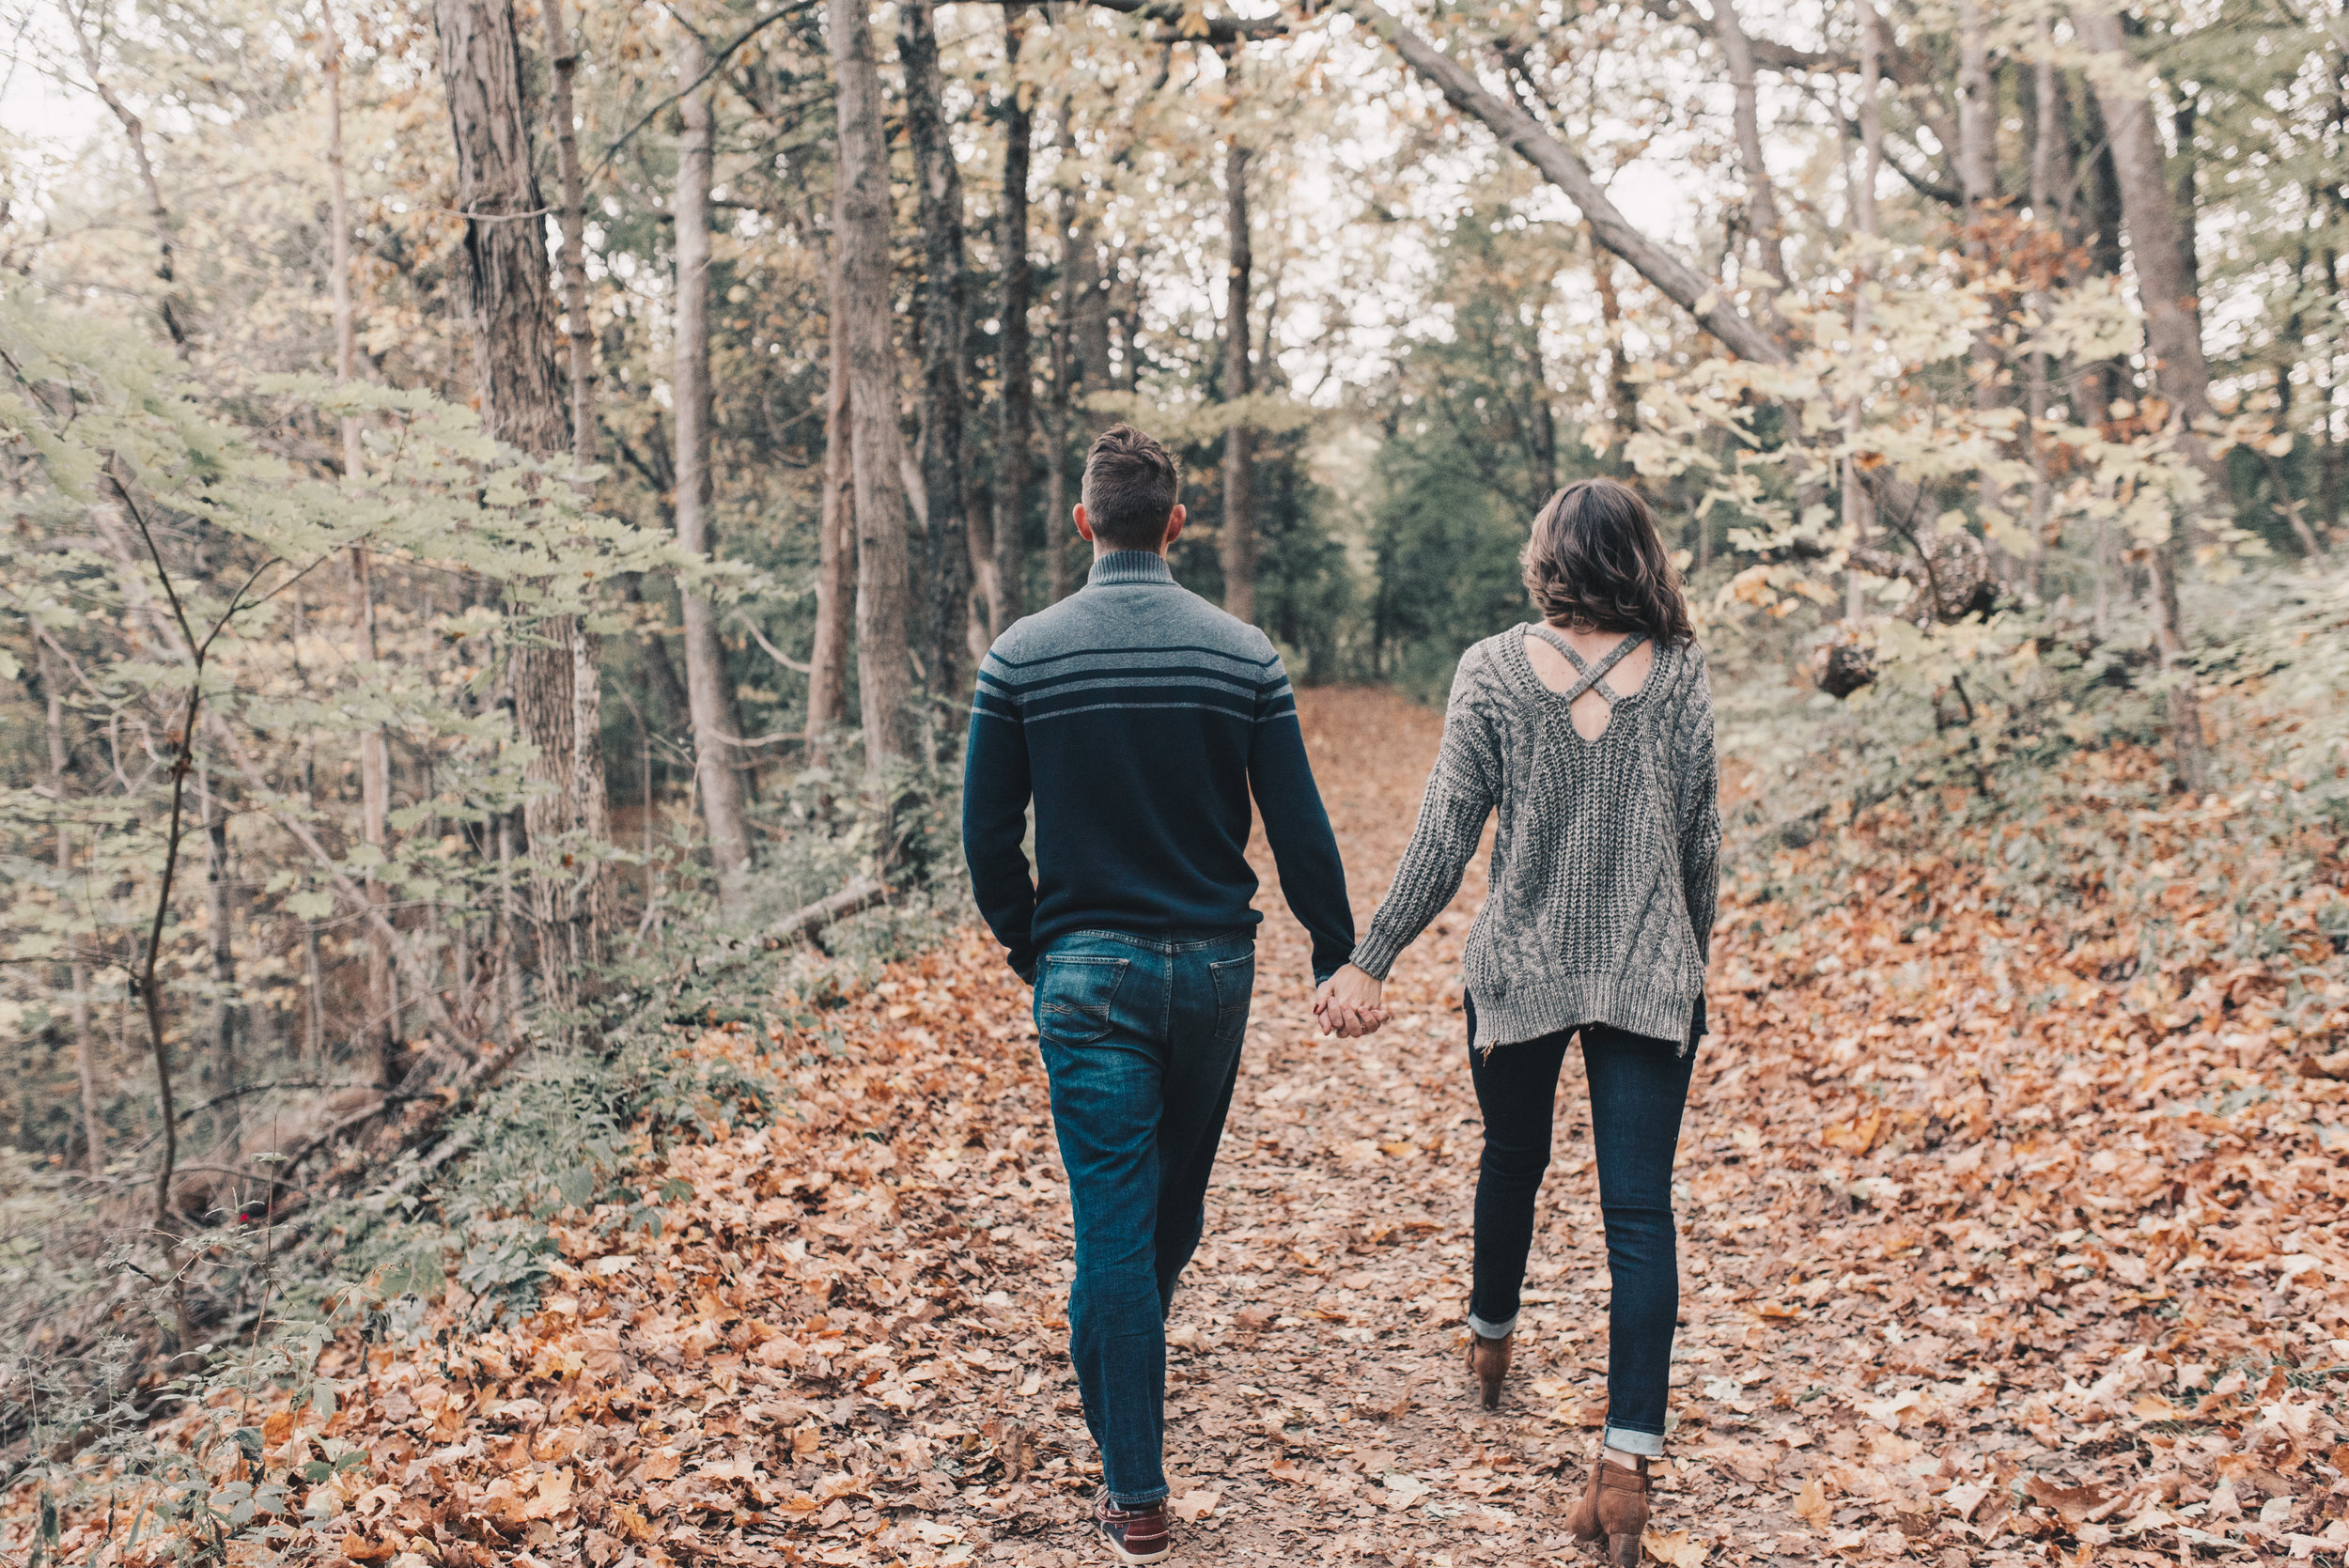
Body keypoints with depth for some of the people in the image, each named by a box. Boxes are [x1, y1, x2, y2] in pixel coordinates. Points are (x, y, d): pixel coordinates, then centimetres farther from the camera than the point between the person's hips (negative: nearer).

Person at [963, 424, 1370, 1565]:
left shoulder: (1021, 656, -6)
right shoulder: (1243, 654, -3)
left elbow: (988, 832, -2)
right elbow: (1300, 829, -3)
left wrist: (1025, 948, 13)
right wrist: (1337, 959, 7)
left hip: (1088, 968, -2)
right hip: (1215, 966, 3)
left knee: (1113, 1224, 0)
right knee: (1178, 1197, 23)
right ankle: (1132, 1359, 48)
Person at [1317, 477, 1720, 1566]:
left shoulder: (1493, 669, -7)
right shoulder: (1681, 672, -3)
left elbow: (1444, 837, -9)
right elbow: (1701, 841, 4)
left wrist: (1369, 963, -2)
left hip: (1519, 965, 0)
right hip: (1649, 977, 0)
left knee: (1512, 1160, 23)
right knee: (1639, 1210, 1)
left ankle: (1490, 1341, 46)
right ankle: (1628, 1456, -4)